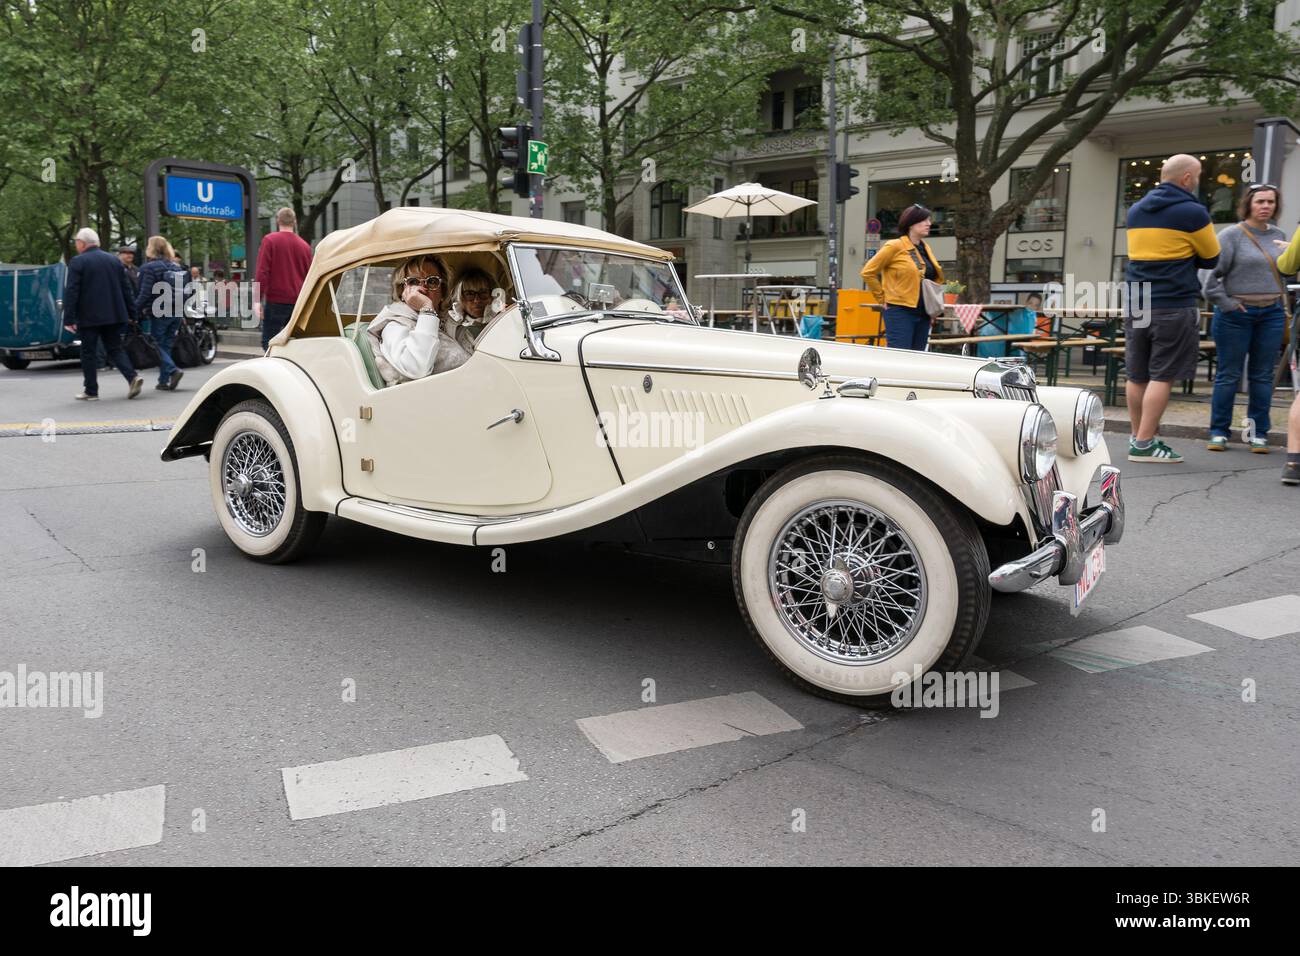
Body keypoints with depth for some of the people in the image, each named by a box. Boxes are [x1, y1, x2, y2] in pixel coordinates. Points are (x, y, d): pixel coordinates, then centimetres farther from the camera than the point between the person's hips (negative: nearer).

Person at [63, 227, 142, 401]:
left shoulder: (77, 262, -7)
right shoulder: (115, 260, 10)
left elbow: (71, 292, -12)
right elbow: (126, 288, 11)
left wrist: (69, 319, -11)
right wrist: (128, 314, 15)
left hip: (89, 317, -5)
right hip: (114, 315, 5)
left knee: (88, 353, 5)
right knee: (115, 349, 11)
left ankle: (91, 391, 8)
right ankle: (132, 377, -12)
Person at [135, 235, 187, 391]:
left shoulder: (150, 268, -8)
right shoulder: (176, 268, 12)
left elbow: (145, 293, -14)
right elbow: (183, 292, 14)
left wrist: (136, 311, -8)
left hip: (158, 313, -6)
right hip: (176, 313, 7)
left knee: (157, 345, 1)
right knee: (166, 345, 11)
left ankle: (173, 371, -18)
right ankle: (164, 381, 10)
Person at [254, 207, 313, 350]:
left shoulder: (270, 240, -3)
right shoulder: (305, 246, 8)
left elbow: (262, 272, -9)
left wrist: (257, 300, -9)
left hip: (276, 301, -4)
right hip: (298, 302, 4)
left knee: (268, 343, 0)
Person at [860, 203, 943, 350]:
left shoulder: (925, 248, 14)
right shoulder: (895, 246, -7)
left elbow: (935, 277, 28)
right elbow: (868, 272, -7)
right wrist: (882, 297, -4)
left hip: (923, 313, 7)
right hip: (900, 312, -7)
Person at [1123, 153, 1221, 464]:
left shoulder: (1135, 211, 13)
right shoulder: (1193, 212, -7)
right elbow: (1211, 259, 1)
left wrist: (1176, 257, 12)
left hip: (1136, 305, 6)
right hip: (1174, 307, -6)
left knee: (1137, 376, 10)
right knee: (1162, 376, -4)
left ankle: (1138, 436, 19)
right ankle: (1144, 445, -6)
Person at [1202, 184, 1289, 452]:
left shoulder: (1279, 236, 11)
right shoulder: (1232, 235, -6)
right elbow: (1211, 272, -11)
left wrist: (1281, 301, 13)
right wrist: (1223, 302, -13)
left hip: (1272, 315, 4)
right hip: (1237, 314, -4)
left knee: (1263, 376, 6)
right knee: (1229, 375, 1)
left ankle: (1259, 433, 13)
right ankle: (1219, 432, 9)